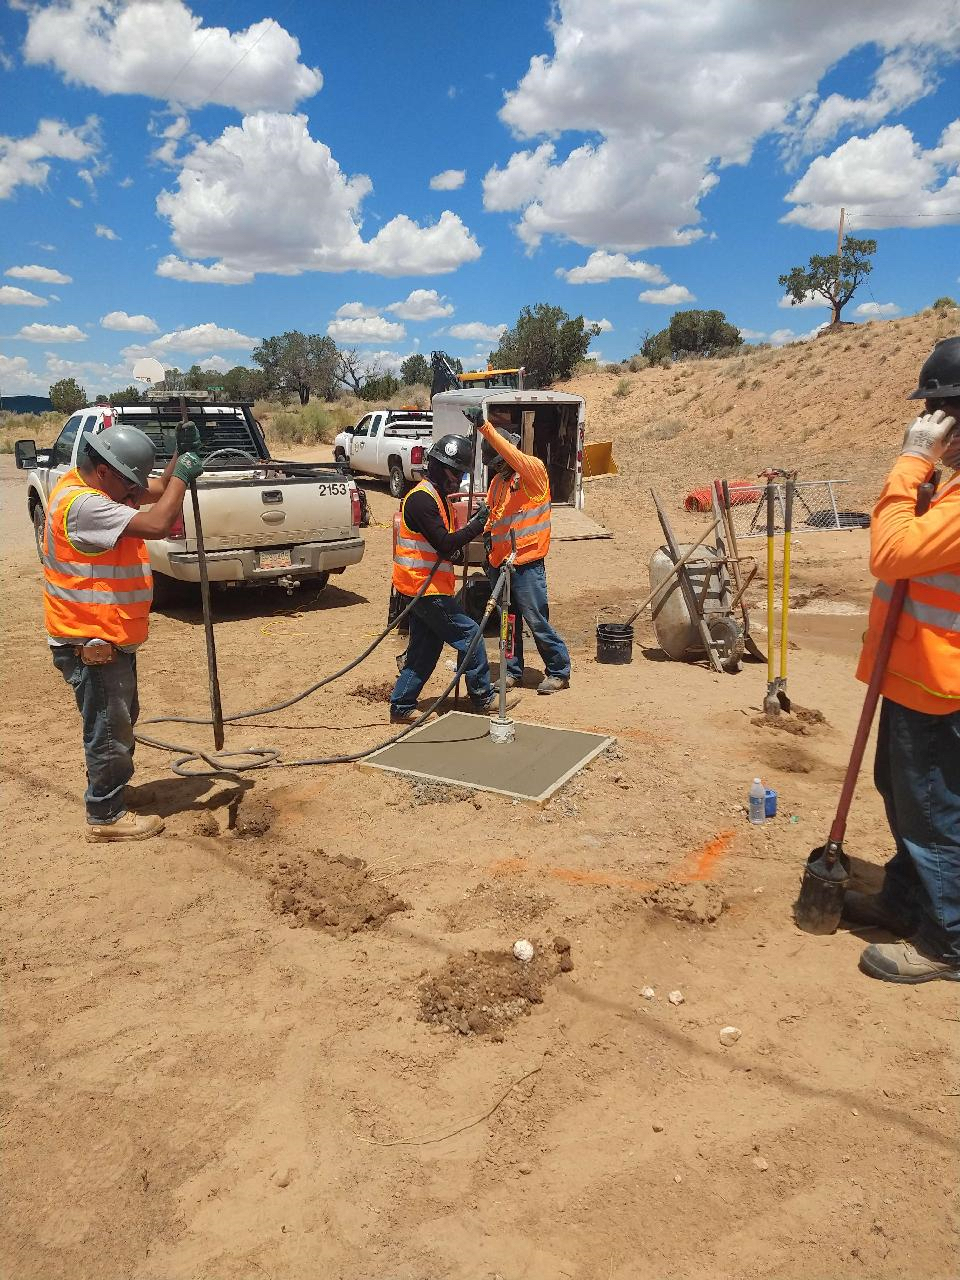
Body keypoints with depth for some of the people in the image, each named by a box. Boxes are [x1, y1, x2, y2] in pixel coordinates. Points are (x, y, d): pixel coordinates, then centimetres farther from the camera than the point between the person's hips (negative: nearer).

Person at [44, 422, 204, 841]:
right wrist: (182, 476, -22)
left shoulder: (102, 486, 7)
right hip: (90, 643, -11)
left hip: (112, 637, 11)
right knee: (108, 729, 1)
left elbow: (161, 490, 14)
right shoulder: (81, 503, -25)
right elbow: (155, 525, -34)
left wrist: (182, 455, -2)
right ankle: (105, 817, 16)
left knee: (122, 719, 23)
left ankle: (110, 793, 40)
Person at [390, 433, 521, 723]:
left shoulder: (434, 497, 17)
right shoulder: (422, 499, -17)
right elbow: (444, 544, -24)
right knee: (470, 635, -3)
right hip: (425, 588, -10)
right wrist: (476, 525, -16)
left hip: (421, 588, 10)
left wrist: (455, 552, 3)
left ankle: (402, 706, 17)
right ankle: (484, 698, 9)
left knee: (425, 649, 13)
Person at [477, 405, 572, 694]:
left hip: (526, 562, -7)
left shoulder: (533, 469, -8)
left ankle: (559, 672, 11)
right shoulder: (497, 480, 14)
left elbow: (513, 456, -28)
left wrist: (486, 428, -34)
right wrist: (486, 532, 4)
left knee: (537, 621, -2)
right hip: (499, 561, 8)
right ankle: (513, 672, 25)